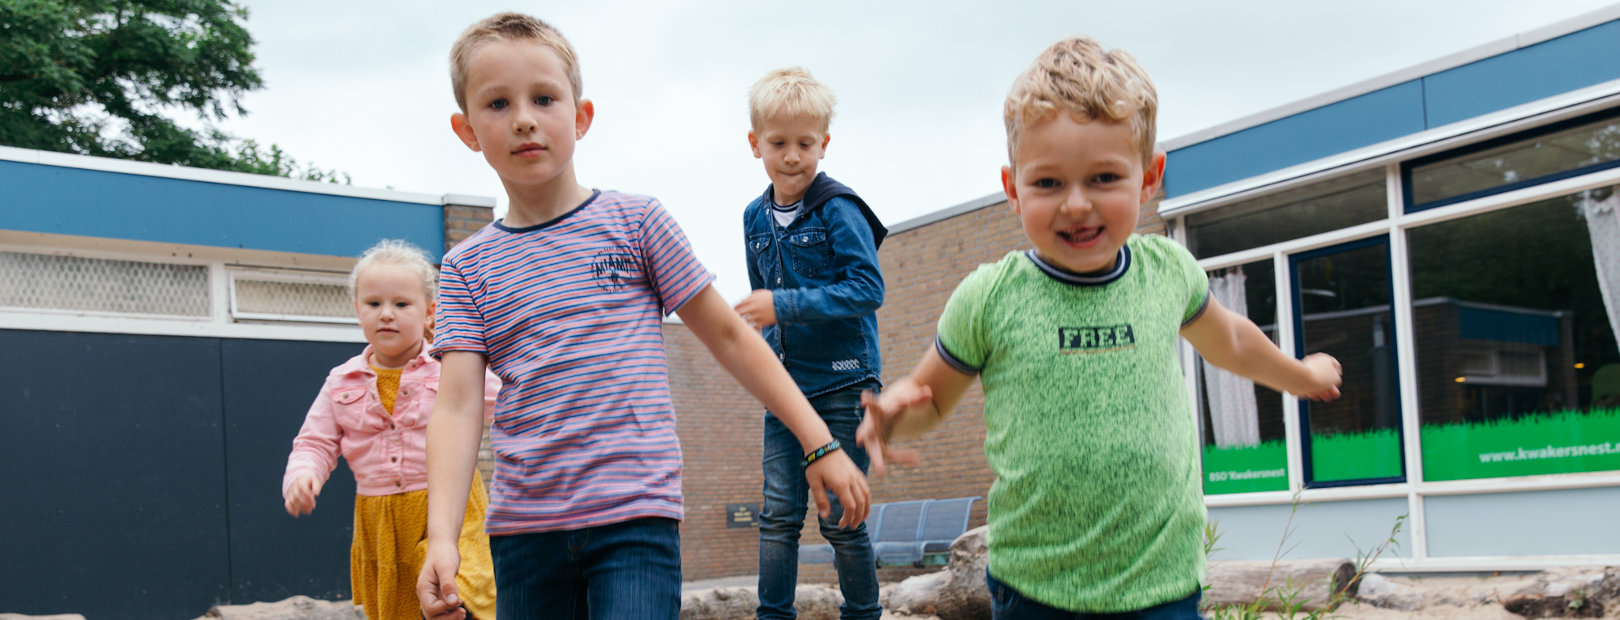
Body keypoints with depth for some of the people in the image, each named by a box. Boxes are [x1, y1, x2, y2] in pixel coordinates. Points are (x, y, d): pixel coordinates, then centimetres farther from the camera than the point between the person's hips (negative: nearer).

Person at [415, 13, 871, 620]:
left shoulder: (634, 222, 3)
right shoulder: (467, 267, 8)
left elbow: (728, 335, 7)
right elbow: (457, 406, -1)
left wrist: (819, 443, 5)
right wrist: (441, 536, -15)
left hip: (636, 518, -3)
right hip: (522, 527, 3)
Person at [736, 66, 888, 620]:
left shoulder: (838, 210, -11)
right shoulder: (756, 218, 9)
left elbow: (868, 289, -19)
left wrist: (784, 305, -23)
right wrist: (764, 342, 6)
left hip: (842, 385, -5)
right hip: (783, 386, 5)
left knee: (841, 516, 2)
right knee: (778, 514, 5)